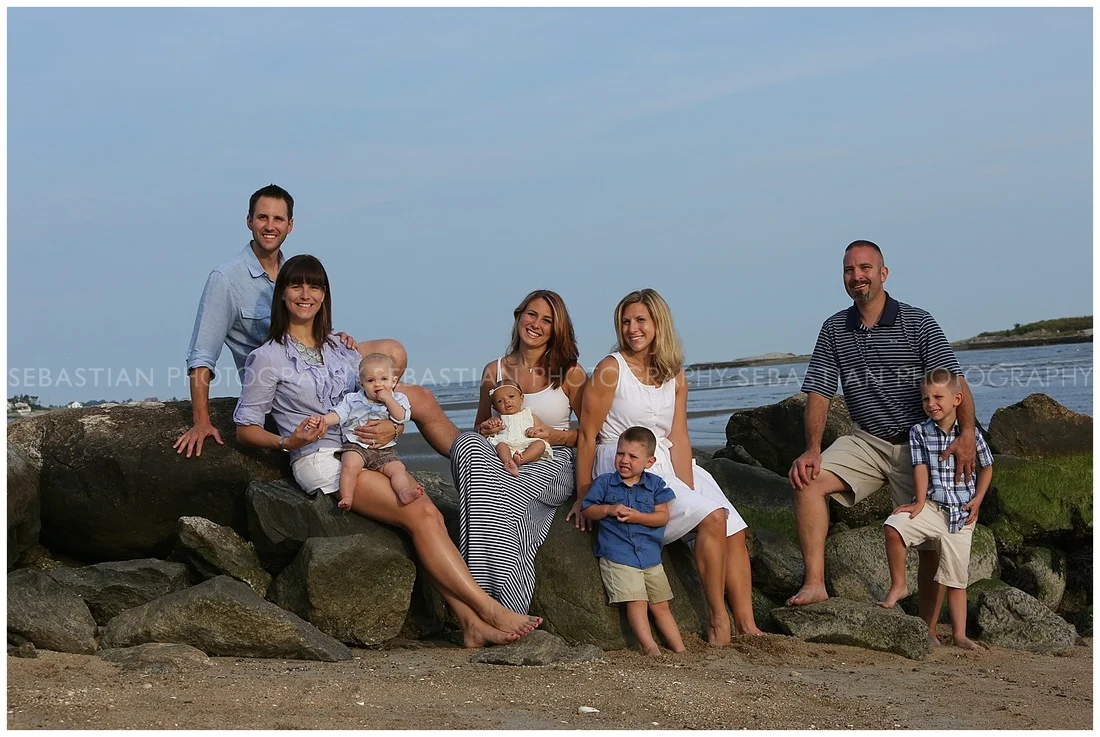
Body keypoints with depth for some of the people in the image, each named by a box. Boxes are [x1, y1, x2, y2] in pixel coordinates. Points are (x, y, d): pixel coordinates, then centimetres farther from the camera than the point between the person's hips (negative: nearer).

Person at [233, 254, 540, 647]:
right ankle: (490, 609, -23)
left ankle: (472, 622, -28)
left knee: (430, 513, -22)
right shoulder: (268, 357, 3)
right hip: (321, 461, -5)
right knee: (420, 514, -23)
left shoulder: (341, 348, 19)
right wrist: (288, 442, -16)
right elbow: (245, 428, 3)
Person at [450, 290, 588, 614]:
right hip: (503, 460, 2)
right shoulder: (494, 370, 12)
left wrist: (556, 435, -10)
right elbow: (479, 427, 21)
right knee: (468, 443, -33)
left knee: (508, 491, -36)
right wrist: (484, 429, -3)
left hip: (551, 464, -2)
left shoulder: (570, 373, 4)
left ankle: (505, 607, -31)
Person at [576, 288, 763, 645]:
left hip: (667, 466, 6)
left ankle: (747, 625, -7)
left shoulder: (674, 376, 10)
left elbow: (678, 439, 2)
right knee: (712, 517, -22)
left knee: (734, 531, -8)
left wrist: (687, 489, -11)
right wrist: (584, 496, -10)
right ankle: (717, 619, -14)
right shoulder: (610, 369, -6)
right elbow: (587, 433, -8)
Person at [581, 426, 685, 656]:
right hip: (617, 557, -3)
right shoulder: (604, 482, 3)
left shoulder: (655, 484, 6)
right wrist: (608, 509, -13)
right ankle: (650, 647, -19)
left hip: (650, 556, 3)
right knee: (637, 602, -17)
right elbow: (586, 510, 3)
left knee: (661, 606, 8)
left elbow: (663, 516, -1)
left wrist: (638, 516, -15)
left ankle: (680, 649, 10)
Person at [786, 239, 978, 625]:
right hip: (866, 441, 3)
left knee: (933, 543, -3)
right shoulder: (834, 329, 5)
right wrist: (812, 449, -12)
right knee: (808, 480, -22)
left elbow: (954, 381, -13)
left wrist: (967, 433, -29)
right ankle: (815, 583, -23)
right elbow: (818, 393, 3)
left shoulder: (917, 323, -6)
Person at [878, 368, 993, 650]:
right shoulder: (919, 432, -2)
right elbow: (921, 467, -7)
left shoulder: (971, 433, -2)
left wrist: (978, 499, 1)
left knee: (956, 578, 4)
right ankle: (898, 586, -13)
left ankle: (959, 634, 15)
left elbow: (986, 467, 12)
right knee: (893, 526, -30)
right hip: (932, 506, 0)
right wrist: (920, 502, -17)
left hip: (961, 513, 0)